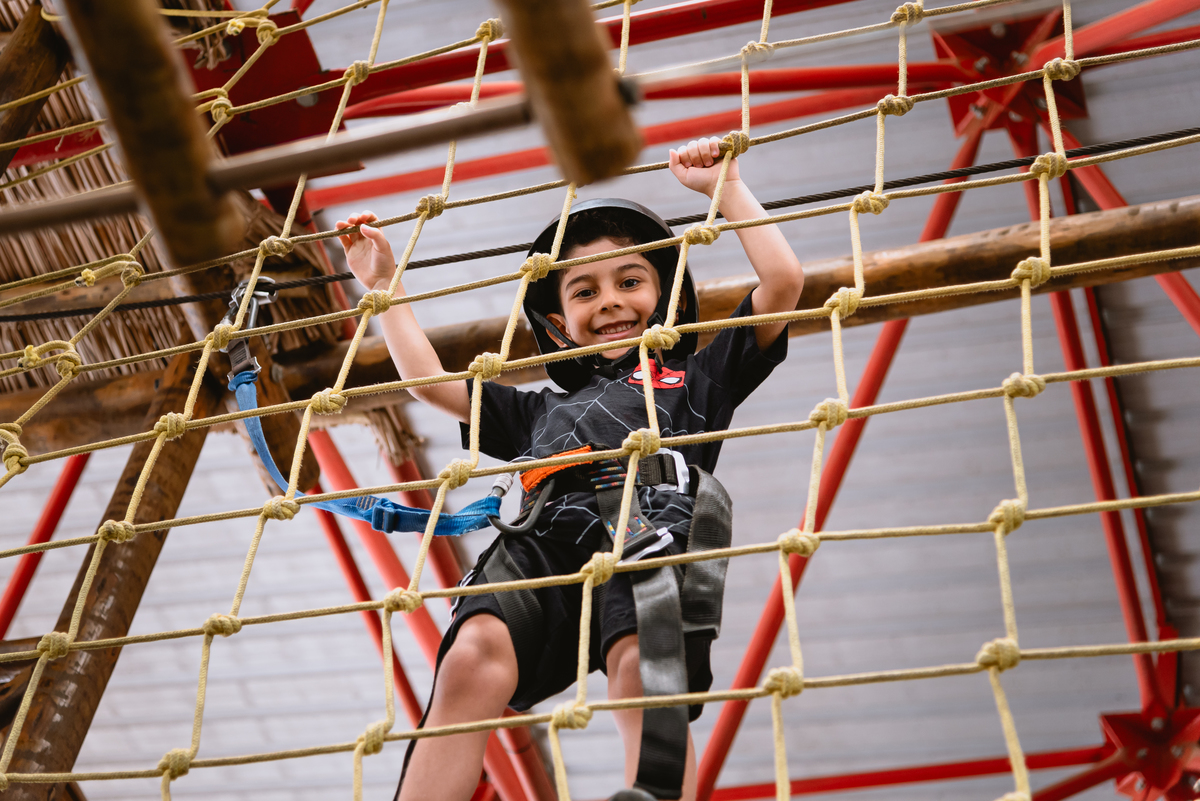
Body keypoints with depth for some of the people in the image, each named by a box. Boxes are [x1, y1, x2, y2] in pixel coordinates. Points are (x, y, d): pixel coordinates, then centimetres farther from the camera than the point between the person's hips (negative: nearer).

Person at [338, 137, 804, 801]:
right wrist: (383, 284, 53)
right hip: (544, 538, 2)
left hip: (652, 520, -2)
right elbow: (428, 381, 46)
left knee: (645, 675, -34)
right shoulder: (542, 411, 42)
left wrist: (725, 185, 35)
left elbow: (784, 280, 28)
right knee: (474, 657, -29)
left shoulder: (696, 377, 34)